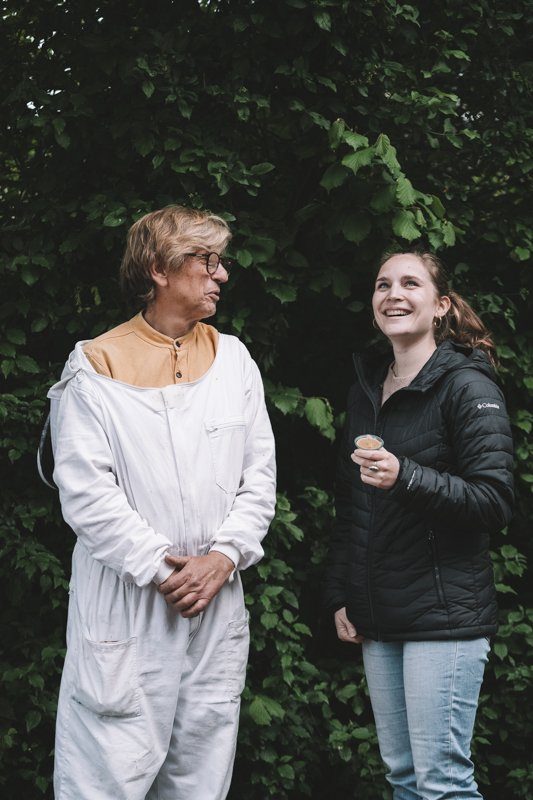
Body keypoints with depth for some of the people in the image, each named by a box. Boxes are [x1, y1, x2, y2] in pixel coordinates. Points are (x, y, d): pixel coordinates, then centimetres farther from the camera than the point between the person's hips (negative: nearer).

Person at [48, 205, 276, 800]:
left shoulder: (233, 360, 12)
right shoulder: (97, 367, -3)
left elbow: (259, 478, 9)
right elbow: (85, 493, -9)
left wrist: (222, 558, -7)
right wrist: (161, 567, -14)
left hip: (217, 608, 5)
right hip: (125, 609, -4)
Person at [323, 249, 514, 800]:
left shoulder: (467, 387, -7)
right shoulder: (365, 390, 14)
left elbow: (494, 502, -14)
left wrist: (406, 477, -26)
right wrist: (339, 596, 15)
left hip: (445, 611, -7)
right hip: (378, 618, 7)